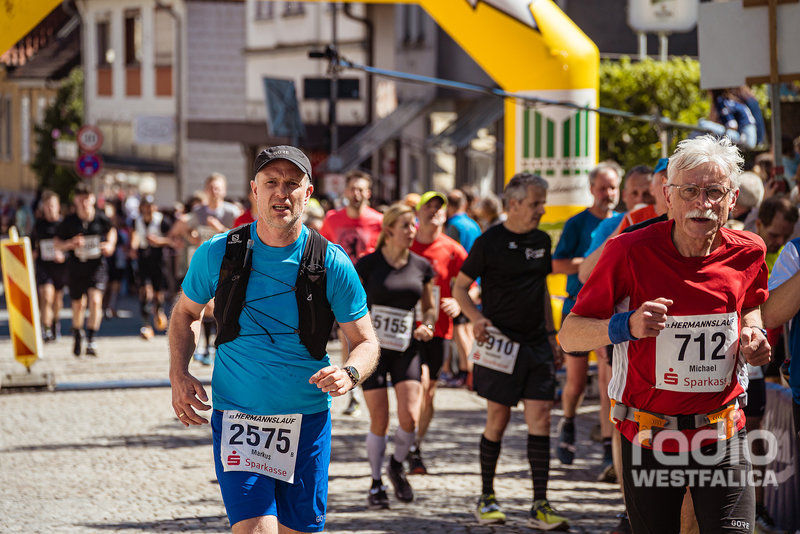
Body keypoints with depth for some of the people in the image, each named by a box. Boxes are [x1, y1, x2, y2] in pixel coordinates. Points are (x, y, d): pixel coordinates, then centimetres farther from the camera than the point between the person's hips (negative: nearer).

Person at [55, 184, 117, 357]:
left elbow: (111, 231, 17)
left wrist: (110, 244, -2)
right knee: (79, 304, 12)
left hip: (96, 266, -1)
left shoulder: (101, 218, -6)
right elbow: (57, 243, 1)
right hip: (76, 266, 1)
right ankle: (77, 334, 40)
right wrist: (71, 244, -18)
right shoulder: (69, 221, -7)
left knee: (95, 301, -19)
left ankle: (91, 340, -13)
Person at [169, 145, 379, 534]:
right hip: (236, 418, -1)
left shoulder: (333, 264, -4)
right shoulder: (216, 254, -3)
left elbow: (366, 342, 3)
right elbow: (185, 313, 15)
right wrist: (179, 375, -1)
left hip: (306, 422, 1)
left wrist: (349, 374, -19)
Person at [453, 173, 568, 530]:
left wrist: (550, 332, 18)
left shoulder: (541, 241, 11)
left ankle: (540, 507, -2)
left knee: (541, 419, -3)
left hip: (536, 344, 4)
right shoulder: (489, 242, -5)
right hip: (501, 344, -4)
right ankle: (487, 498, 17)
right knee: (498, 419, 1)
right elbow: (459, 288, 0)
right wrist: (476, 318, -16)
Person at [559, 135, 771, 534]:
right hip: (648, 437, -2)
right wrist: (626, 325, -27)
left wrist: (753, 335, 0)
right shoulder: (630, 251, -12)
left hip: (723, 438, 2)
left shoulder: (748, 253, -1)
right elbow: (569, 335, -9)